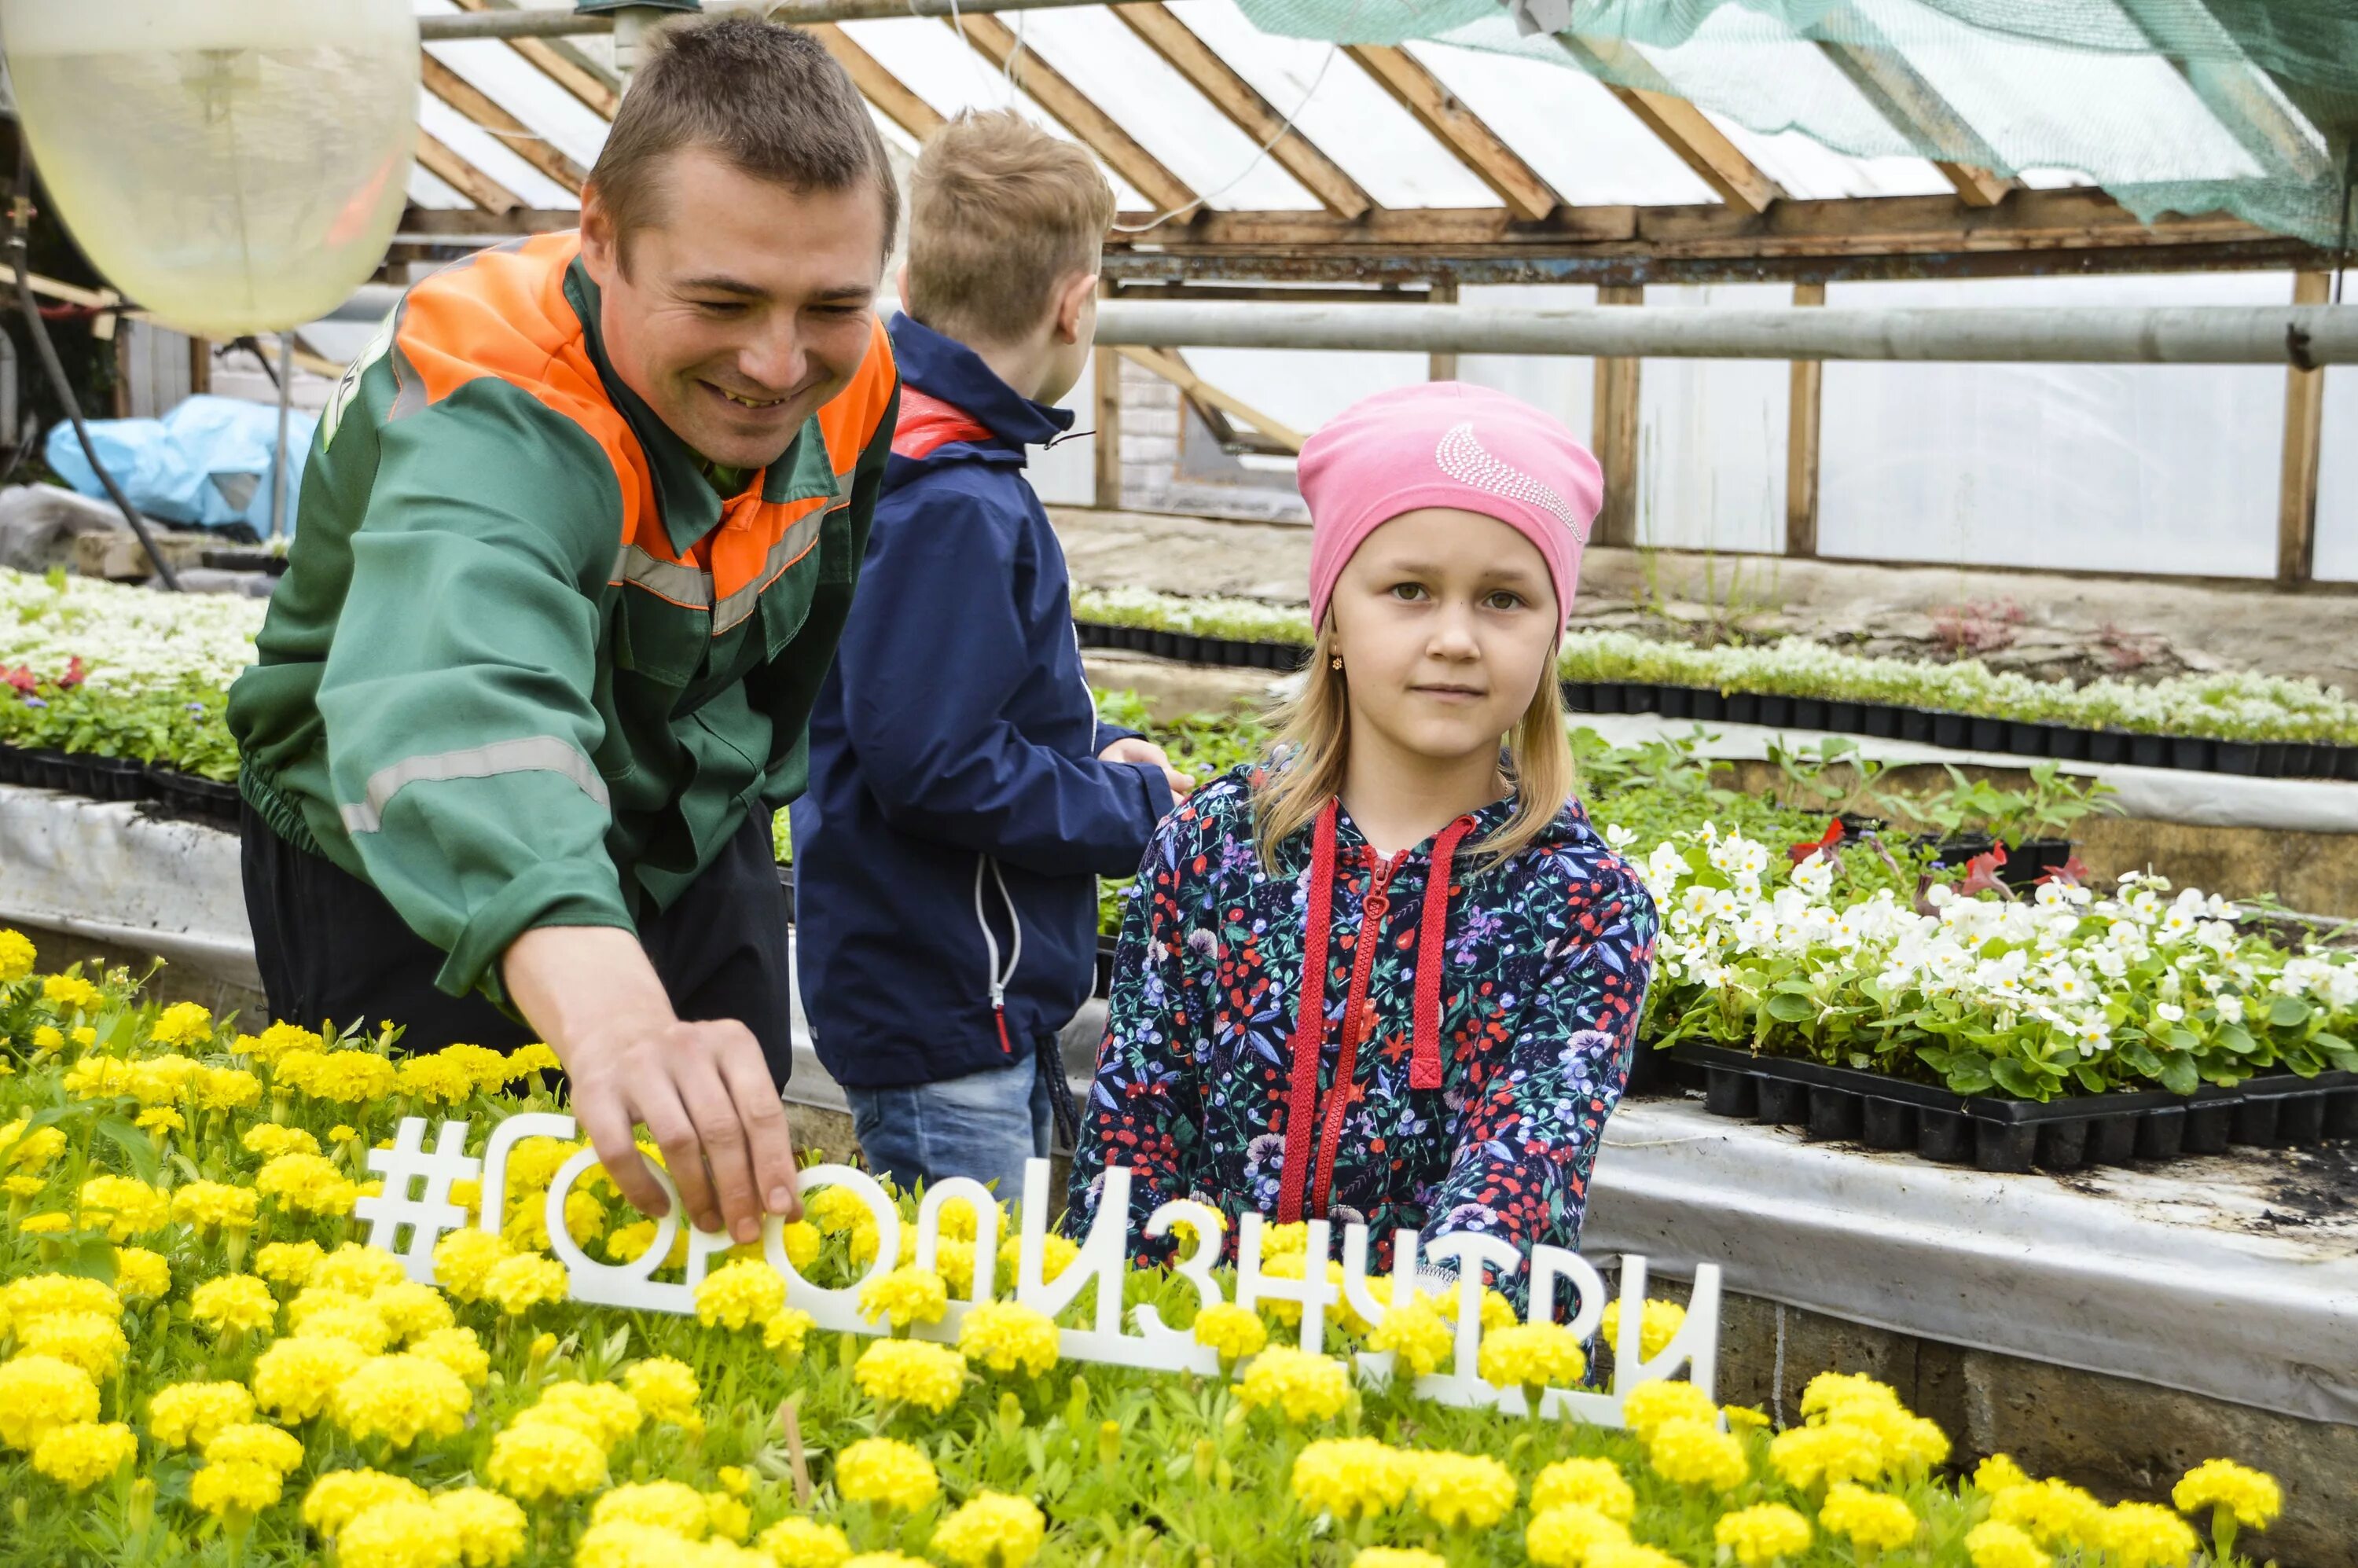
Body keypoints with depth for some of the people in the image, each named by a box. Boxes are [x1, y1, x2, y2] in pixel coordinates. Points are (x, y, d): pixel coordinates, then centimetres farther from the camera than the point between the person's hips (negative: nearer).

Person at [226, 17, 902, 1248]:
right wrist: (615, 1015, -77)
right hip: (411, 880, -5)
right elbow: (457, 695, -60)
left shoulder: (850, 379, -15)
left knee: (735, 1189, 13)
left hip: (695, 853, 6)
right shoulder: (496, 418, -39)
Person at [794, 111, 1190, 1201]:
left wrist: (1090, 758, 10)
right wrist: (1135, 809, -13)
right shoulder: (955, 508, -21)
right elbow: (932, 767, -26)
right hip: (945, 1020, -10)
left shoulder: (889, 459, 10)